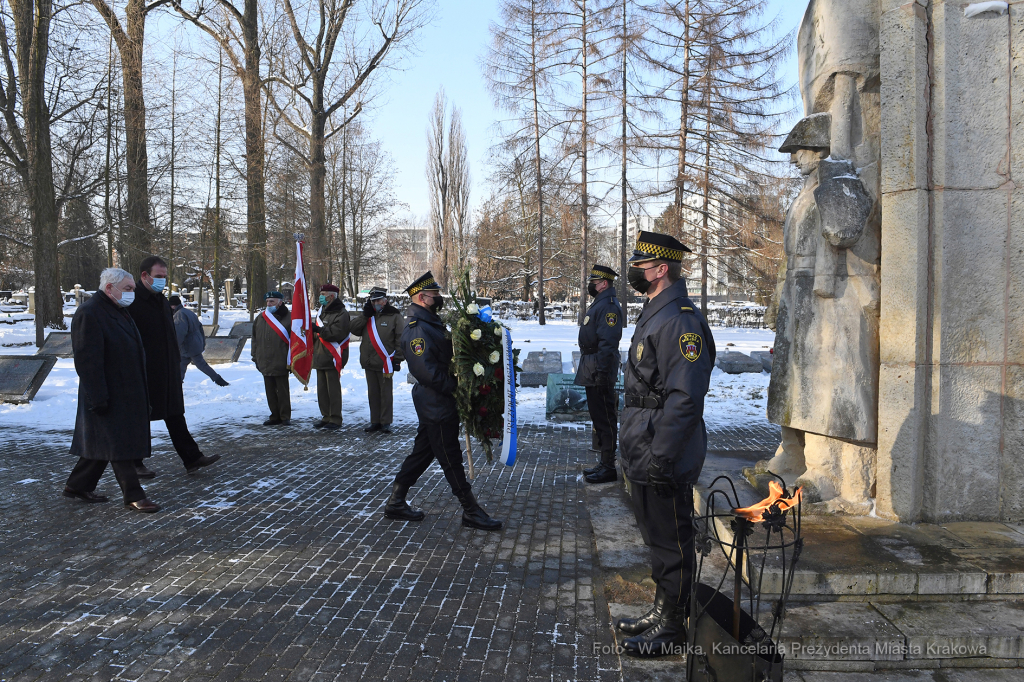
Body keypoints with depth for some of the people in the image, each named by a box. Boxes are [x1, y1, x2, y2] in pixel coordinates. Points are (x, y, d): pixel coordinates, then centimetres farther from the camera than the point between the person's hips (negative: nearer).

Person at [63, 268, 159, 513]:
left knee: (103, 444, 17)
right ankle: (133, 496, 2)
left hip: (126, 394, 10)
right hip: (108, 397, -10)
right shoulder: (89, 314, -17)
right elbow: (87, 361, -22)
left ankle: (78, 486, 29)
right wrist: (98, 398, -24)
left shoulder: (118, 311, 15)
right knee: (119, 445, -4)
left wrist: (141, 394, 21)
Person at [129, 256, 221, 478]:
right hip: (143, 374, -8)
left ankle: (192, 458, 12)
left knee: (175, 415, 10)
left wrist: (176, 362, 18)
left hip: (168, 372, 8)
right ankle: (134, 464, 18)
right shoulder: (132, 302, -14)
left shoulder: (162, 301, 14)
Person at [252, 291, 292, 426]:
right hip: (265, 363, 5)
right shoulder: (260, 318, 11)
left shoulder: (288, 318, -5)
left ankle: (285, 416, 12)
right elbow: (255, 339, 16)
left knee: (283, 391, 3)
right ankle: (275, 416, 19)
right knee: (270, 392, 10)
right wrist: (255, 357, 12)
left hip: (280, 363, -5)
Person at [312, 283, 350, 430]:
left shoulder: (341, 313, -10)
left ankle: (335, 419, -1)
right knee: (322, 389, 11)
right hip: (320, 356, 9)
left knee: (333, 389, -7)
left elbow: (337, 334, -22)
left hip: (333, 358, -9)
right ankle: (326, 417, 20)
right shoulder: (321, 312, 19)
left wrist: (318, 329, -26)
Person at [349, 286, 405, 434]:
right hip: (369, 362, 5)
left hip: (385, 363, -5)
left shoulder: (394, 316, -3)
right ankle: (375, 421, 19)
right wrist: (365, 315, -7)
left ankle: (386, 422, 9)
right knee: (373, 393, 11)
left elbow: (401, 339, -5)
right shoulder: (367, 315, 13)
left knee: (386, 393, 1)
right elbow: (354, 329, 3)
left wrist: (397, 359, -11)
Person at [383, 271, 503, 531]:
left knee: (422, 452, 16)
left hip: (435, 403, 10)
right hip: (436, 404, -10)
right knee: (450, 458, -1)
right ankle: (470, 511, 8)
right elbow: (426, 371, -25)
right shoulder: (417, 329, -19)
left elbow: (445, 358, 20)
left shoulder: (430, 323, 14)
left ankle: (396, 503, 25)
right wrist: (454, 387, -20)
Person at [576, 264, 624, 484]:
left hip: (600, 372, -11)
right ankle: (604, 463, 26)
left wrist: (601, 373, -27)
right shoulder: (599, 304, 17)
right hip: (592, 371, 11)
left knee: (605, 419, -4)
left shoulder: (609, 306, -16)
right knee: (599, 418, 16)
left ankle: (608, 468, 2)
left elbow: (608, 343, -24)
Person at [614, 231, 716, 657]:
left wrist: (661, 457, -25)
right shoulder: (654, 314, 14)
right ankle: (661, 611, 36)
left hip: (665, 461, -10)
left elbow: (685, 399, -25)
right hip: (644, 456, 10)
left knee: (670, 543, 4)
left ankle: (672, 629, 18)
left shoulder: (679, 320, -20)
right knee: (657, 540, 21)